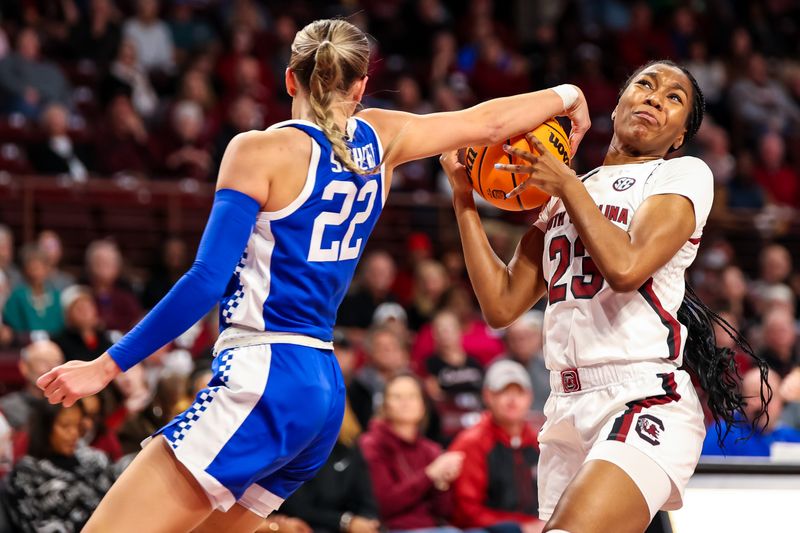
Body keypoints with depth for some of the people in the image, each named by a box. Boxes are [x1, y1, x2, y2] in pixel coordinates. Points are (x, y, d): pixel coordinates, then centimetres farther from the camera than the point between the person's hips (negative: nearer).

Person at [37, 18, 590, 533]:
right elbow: (488, 121, 25)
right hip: (325, 390, 8)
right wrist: (567, 95, 44)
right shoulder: (380, 139, 10)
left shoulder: (264, 150, -7)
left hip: (263, 386, -8)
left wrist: (107, 365, -9)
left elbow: (208, 282, -13)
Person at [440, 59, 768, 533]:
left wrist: (566, 184, -3)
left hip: (646, 403, -7)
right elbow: (502, 306, 14)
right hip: (567, 412, 7)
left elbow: (627, 268, -15)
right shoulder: (561, 197, 20)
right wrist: (464, 198, 11)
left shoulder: (686, 174, 2)